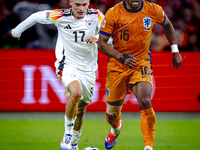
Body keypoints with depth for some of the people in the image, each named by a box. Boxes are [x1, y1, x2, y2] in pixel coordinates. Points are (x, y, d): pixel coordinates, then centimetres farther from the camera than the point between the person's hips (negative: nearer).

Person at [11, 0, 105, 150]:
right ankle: (67, 135, -17)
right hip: (67, 65, -3)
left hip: (88, 69, 4)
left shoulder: (96, 16, -9)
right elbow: (37, 16, 3)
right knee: (76, 93, -32)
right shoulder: (60, 16, -12)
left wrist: (98, 38, -33)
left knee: (81, 110, 14)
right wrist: (17, 31, 17)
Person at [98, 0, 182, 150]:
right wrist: (122, 58, -25)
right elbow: (101, 43, -12)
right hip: (117, 66, 1)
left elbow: (167, 25, 13)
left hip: (141, 64, 0)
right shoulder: (113, 13, -14)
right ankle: (116, 128, 49)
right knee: (112, 113, 11)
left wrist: (175, 51, 12)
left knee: (145, 102, -26)